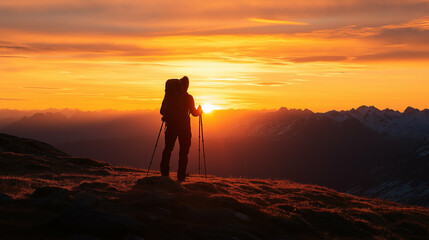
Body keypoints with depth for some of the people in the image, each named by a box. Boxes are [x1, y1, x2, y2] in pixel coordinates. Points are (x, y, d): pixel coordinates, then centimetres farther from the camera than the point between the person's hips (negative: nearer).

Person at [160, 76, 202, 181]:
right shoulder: (189, 98, -6)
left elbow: (162, 111, 4)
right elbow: (194, 113, -5)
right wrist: (200, 111, 17)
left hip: (171, 125, 3)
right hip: (184, 126, -3)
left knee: (168, 148, 11)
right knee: (183, 151, 3)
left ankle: (164, 173, 3)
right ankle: (181, 176, -1)